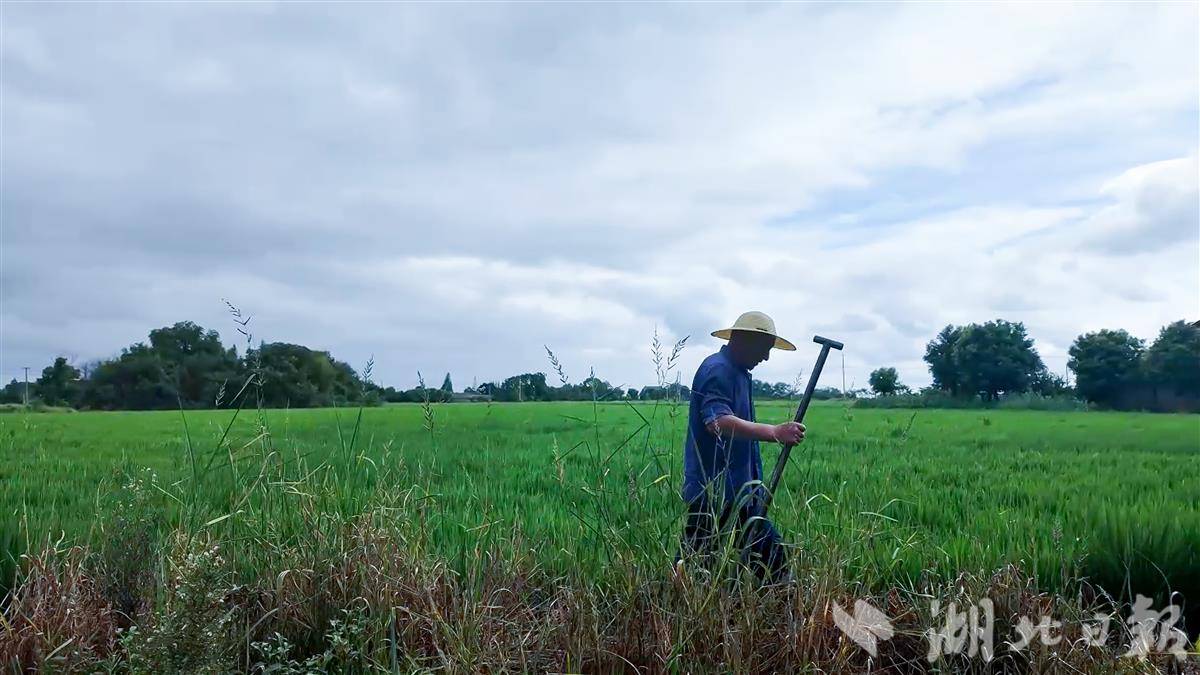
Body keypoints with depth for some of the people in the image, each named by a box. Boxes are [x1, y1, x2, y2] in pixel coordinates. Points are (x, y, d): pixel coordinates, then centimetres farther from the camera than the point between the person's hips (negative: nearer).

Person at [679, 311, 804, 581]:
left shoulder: (738, 373, 18)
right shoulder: (717, 370, -14)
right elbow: (718, 422, -30)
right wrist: (775, 432, -35)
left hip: (739, 495, 10)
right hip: (715, 495, -10)